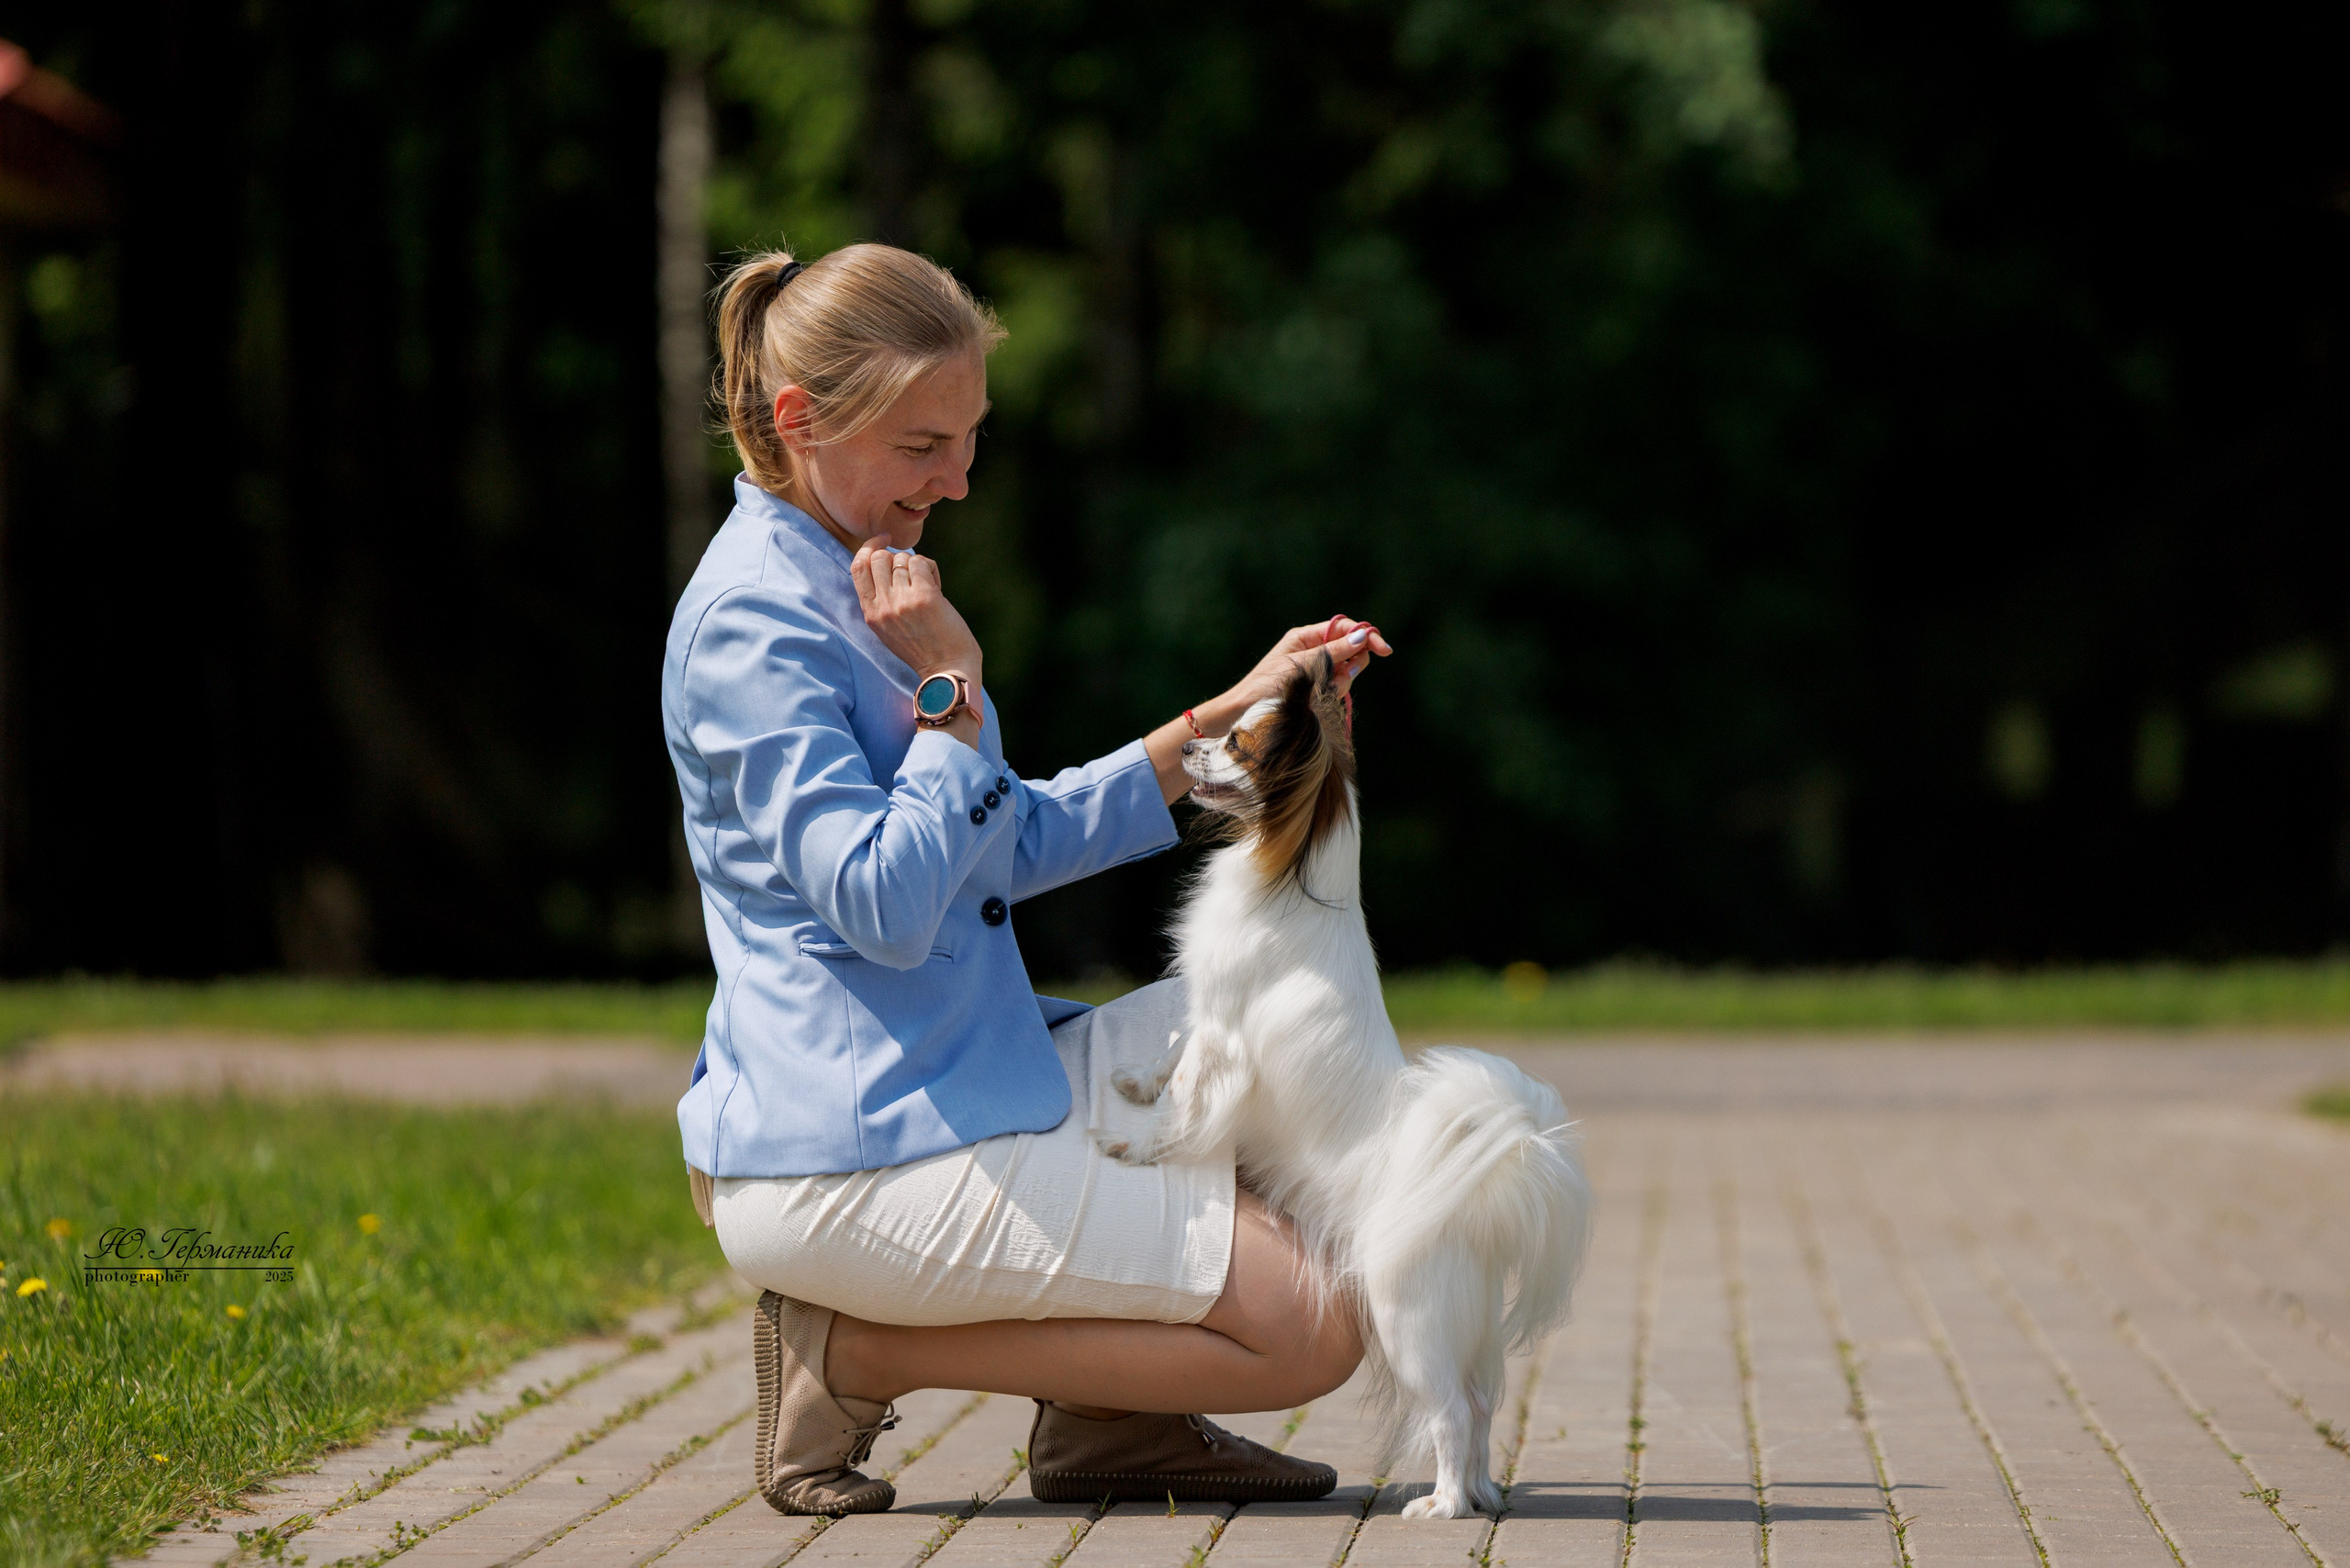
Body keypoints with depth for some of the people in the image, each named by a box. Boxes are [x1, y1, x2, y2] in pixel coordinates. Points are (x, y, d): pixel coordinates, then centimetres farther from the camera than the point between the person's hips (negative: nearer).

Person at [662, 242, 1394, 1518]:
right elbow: (888, 908, -23)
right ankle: (857, 1354, -5)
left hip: (958, 1092, 10)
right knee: (1312, 1326, -12)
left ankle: (1111, 1414, 11)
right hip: (853, 1163, -10)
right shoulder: (750, 622, -16)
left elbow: (1016, 846, 21)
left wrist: (1228, 717, 16)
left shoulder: (847, 587, 16)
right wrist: (952, 687, -17)